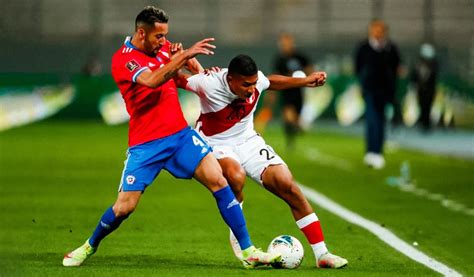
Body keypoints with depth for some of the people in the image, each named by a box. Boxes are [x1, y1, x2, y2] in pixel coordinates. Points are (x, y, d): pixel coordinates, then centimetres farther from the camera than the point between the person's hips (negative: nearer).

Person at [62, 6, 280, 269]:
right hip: (145, 143, -5)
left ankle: (248, 252, -9)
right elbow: (152, 80, -32)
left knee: (218, 181, -12)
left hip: (180, 134, 5)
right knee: (124, 207, -7)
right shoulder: (123, 59, -12)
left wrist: (193, 63, 9)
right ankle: (90, 246, 24)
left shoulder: (163, 48, 8)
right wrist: (184, 54, -35)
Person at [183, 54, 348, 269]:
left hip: (248, 141, 5)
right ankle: (237, 236, -10)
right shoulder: (208, 85, -29)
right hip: (215, 145, -5)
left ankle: (321, 254, -1)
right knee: (236, 177, -39)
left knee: (289, 187, -8)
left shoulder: (256, 81, -15)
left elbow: (272, 82, 11)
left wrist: (305, 81, 11)